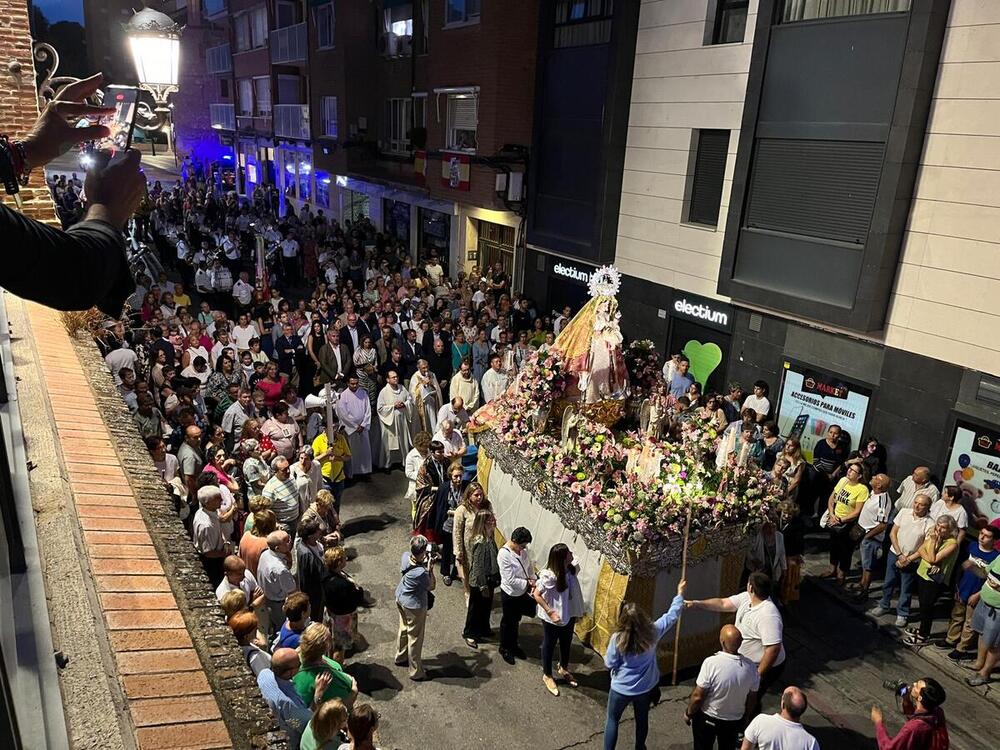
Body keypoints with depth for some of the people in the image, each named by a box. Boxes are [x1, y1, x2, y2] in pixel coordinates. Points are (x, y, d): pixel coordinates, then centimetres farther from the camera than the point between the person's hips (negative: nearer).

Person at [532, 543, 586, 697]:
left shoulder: (571, 569, -11)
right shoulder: (550, 575, -32)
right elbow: (536, 595, -24)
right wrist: (550, 612, -27)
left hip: (568, 615, 7)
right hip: (553, 618, -7)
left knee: (566, 643, 26)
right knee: (549, 645, 16)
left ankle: (563, 669, 51)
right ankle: (547, 675, 37)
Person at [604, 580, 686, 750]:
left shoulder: (617, 639, -28)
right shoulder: (652, 632, -19)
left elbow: (609, 663, -14)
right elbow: (672, 615, -4)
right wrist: (680, 594, 7)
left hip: (621, 689, -3)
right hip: (645, 687, 4)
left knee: (612, 720, 19)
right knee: (642, 719, 27)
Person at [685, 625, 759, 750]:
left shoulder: (711, 663, -31)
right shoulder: (751, 667, -18)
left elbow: (697, 696, -22)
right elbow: (751, 700, -3)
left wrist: (688, 713, -4)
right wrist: (745, 716, 16)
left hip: (707, 719, -3)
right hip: (735, 721, 3)